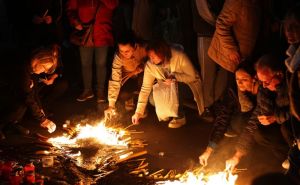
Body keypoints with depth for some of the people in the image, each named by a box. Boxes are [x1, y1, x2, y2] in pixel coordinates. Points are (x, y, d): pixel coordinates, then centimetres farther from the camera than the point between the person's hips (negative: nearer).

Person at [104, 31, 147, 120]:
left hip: (144, 77, 0)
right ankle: (129, 99, 11)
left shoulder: (144, 48, -28)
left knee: (143, 77, -34)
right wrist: (111, 105, -31)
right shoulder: (118, 57, -27)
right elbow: (114, 80, -28)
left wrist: (136, 71, -28)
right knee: (123, 94, -28)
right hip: (129, 79, 0)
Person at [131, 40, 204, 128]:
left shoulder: (179, 56, -27)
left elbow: (192, 76, -18)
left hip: (187, 86, -4)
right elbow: (145, 88, -15)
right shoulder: (149, 65, -17)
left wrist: (174, 77, -33)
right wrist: (138, 112, -19)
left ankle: (180, 117, -17)